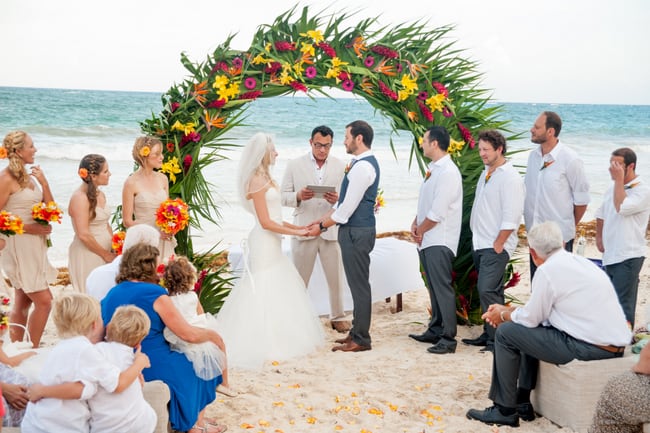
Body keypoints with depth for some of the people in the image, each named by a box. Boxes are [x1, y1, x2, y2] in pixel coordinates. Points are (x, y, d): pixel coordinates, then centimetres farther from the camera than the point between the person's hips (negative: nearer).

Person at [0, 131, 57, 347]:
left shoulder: (28, 176, 10)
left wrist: (43, 182, -2)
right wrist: (29, 227, -17)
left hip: (34, 246, 8)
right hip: (18, 246, -8)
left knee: (23, 304, 12)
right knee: (44, 300, -9)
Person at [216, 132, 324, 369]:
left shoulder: (265, 179, 13)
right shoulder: (257, 181, -16)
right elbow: (266, 222, -19)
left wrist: (299, 227, 11)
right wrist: (296, 232, -12)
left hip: (272, 243, 9)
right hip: (264, 243, -9)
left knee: (277, 291, 13)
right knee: (266, 291, -2)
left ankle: (275, 339, 21)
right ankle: (263, 344, 6)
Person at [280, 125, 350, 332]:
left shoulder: (340, 166, 6)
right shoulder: (295, 165, 3)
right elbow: (283, 197, 2)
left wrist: (338, 199, -18)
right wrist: (298, 196, -19)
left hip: (332, 231, 1)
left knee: (336, 278, 7)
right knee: (299, 279, 6)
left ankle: (338, 317, 23)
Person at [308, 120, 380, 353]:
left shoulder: (362, 167, -18)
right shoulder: (366, 163, 14)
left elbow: (348, 207, -19)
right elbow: (345, 203, 18)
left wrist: (322, 226, -8)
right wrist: (323, 219, 15)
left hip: (356, 232, -10)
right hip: (357, 230, 10)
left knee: (359, 285, -3)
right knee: (358, 284, 15)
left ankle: (361, 340, 5)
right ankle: (357, 332, 25)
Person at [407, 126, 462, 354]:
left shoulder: (448, 172, -16)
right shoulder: (433, 169, 14)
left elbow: (437, 213, -20)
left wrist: (420, 231, -8)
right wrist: (415, 223, 5)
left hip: (439, 241, -10)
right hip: (426, 240, 10)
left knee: (442, 288, -8)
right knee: (433, 287, 15)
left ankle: (448, 338, -5)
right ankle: (435, 330, 24)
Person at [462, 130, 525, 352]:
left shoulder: (510, 177, -13)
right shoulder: (486, 174, 15)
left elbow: (511, 217, -18)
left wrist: (497, 246, -17)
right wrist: (476, 237, 15)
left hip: (496, 246, -9)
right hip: (480, 243, 9)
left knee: (487, 290, -14)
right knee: (489, 290, 13)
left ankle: (497, 339, -8)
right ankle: (488, 334, 20)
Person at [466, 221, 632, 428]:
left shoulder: (548, 270, -13)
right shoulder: (578, 261, 14)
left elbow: (531, 317, -5)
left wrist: (503, 315, 14)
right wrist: (507, 310, 25)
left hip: (591, 347, -9)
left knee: (505, 333, -1)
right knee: (530, 330, 26)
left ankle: (504, 410, 8)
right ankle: (522, 403, 28)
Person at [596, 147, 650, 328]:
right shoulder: (613, 188, 13)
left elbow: (622, 207, -27)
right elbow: (601, 214, 25)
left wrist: (619, 179, -19)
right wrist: (599, 237, 11)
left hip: (628, 257, -8)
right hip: (610, 255, 8)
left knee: (623, 304, -9)